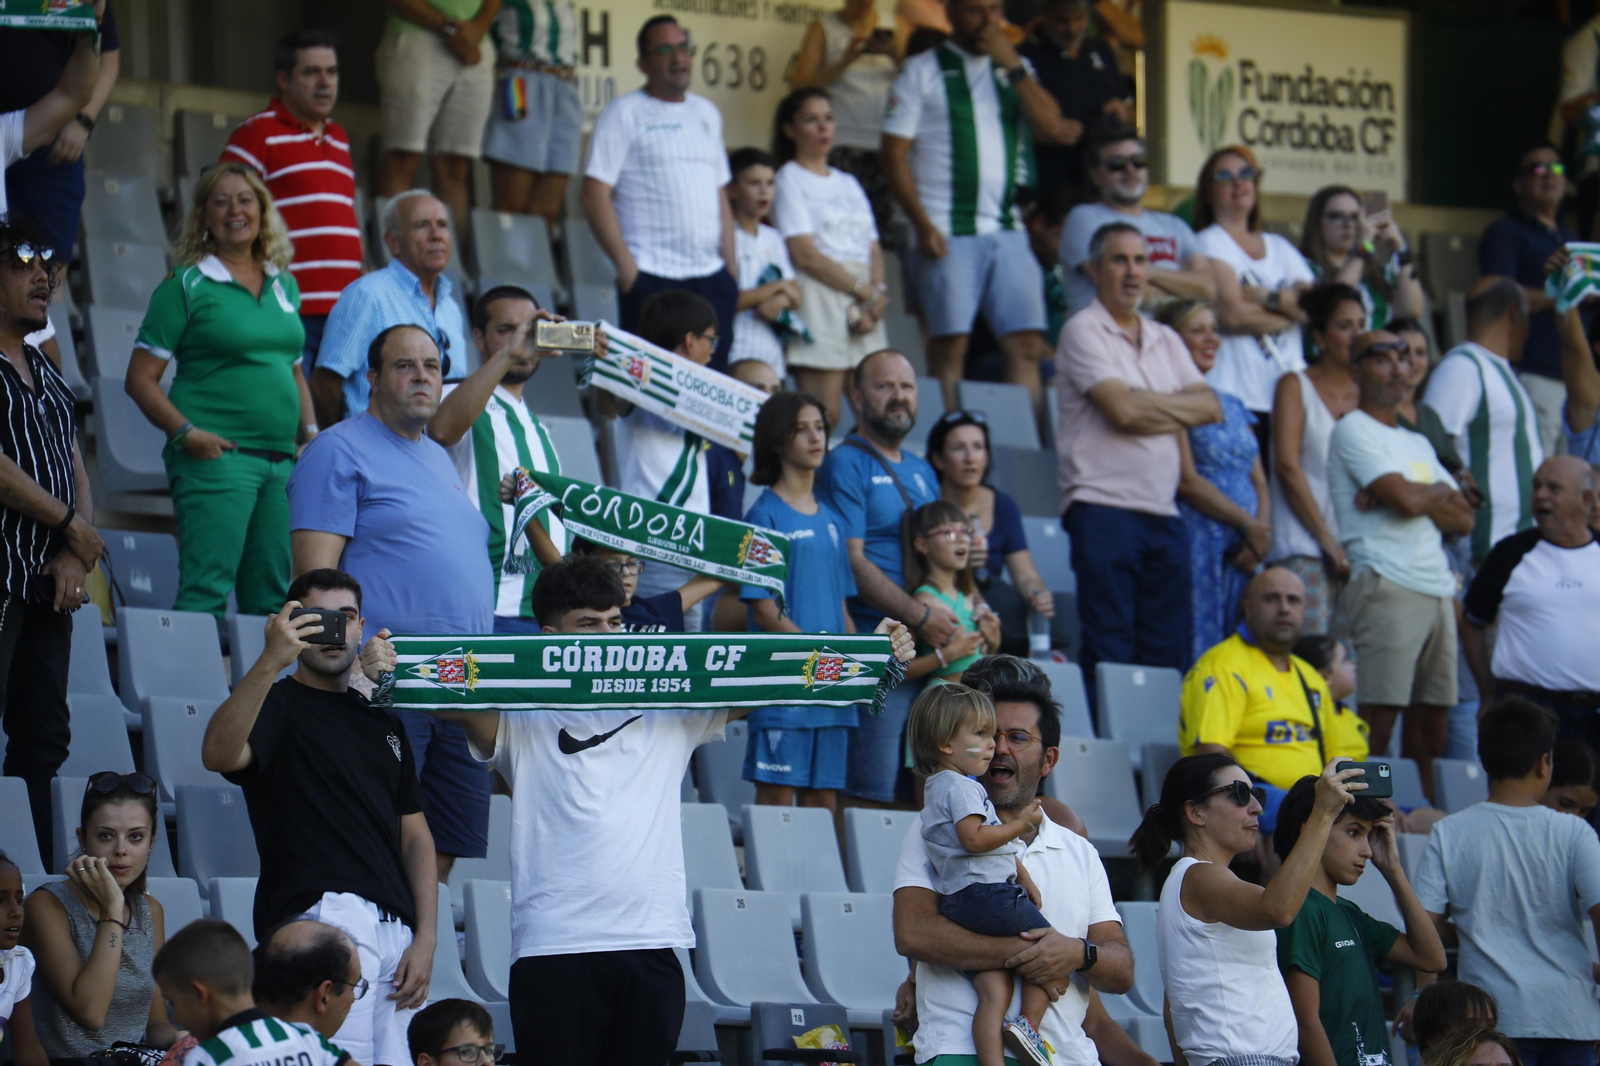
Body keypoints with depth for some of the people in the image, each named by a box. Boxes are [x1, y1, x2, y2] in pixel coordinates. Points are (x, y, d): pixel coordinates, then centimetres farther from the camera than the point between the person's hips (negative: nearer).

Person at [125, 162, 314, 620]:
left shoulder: (285, 286, 17)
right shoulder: (186, 286, -1)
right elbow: (140, 378, -4)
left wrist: (311, 431, 12)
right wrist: (186, 432, -16)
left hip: (282, 460, 6)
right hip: (216, 457, -6)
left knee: (273, 599, 6)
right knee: (206, 589, -14)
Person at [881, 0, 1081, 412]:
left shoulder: (1015, 67, 17)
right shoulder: (923, 70, 4)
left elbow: (1051, 128, 2)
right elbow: (893, 153, -2)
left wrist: (1013, 67, -6)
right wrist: (923, 226, -12)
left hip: (1006, 231, 4)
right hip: (948, 234, -4)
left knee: (1027, 346, -2)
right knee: (950, 346, -7)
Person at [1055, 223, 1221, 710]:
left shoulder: (1165, 340, 20)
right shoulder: (1084, 331, -1)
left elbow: (1210, 407, 8)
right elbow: (1122, 411, -13)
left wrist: (1147, 405, -2)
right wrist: (1177, 407, 0)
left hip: (1163, 511, 6)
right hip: (1103, 505, -6)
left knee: (1168, 652, 2)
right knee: (1109, 650, -9)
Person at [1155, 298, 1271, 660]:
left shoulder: (1233, 406, 21)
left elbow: (1259, 482, 19)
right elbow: (1187, 481, -11)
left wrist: (1261, 530, 0)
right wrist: (1247, 524, -9)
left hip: (1242, 550, 7)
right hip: (1198, 545, -7)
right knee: (1198, 657, -12)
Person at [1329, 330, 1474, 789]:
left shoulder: (1417, 444, 24)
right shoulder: (1353, 430, -1)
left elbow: (1463, 520, 14)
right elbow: (1407, 500, -14)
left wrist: (1415, 495, -4)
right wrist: (1441, 492, 7)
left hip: (1438, 590, 8)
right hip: (1387, 584, -8)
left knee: (1430, 721, 5)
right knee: (1378, 718, -14)